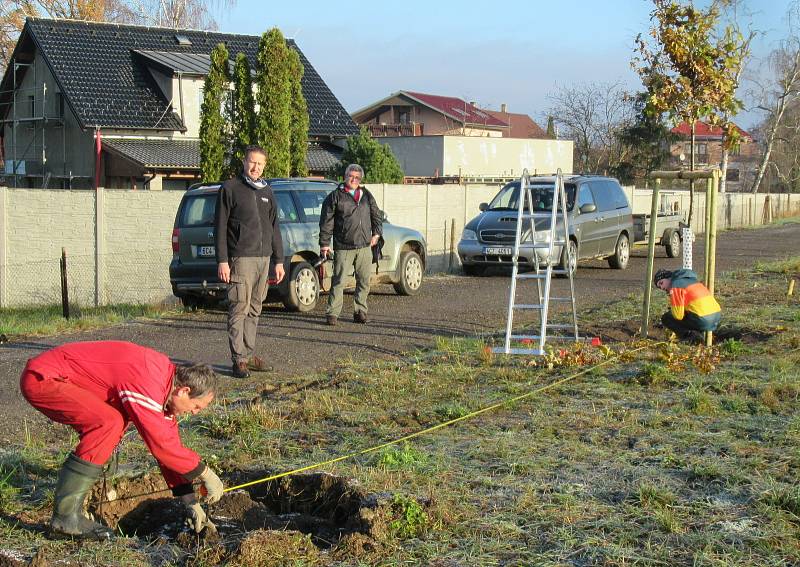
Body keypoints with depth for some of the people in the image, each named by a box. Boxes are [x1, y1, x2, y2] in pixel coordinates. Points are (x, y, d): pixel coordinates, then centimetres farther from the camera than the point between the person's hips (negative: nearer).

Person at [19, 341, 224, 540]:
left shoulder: (166, 378, 5)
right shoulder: (147, 385, -25)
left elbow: (168, 438, 9)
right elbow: (162, 445, -25)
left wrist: (191, 502, 7)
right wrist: (205, 473, -12)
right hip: (41, 379, -10)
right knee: (109, 423, -23)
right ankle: (65, 517, -16)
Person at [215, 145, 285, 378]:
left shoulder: (267, 191, 17)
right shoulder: (230, 188, 0)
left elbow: (274, 228, 21)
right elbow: (220, 226, -4)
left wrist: (279, 260, 15)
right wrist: (222, 261, -12)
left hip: (263, 258, 6)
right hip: (241, 259, -6)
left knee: (254, 310, 10)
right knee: (239, 309, -8)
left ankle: (249, 354, 16)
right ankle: (239, 359, -5)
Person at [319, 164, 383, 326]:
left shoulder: (366, 195, 15)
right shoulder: (335, 196, 2)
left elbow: (376, 215, 23)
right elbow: (326, 221, 0)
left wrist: (376, 233, 8)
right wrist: (324, 243, -4)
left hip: (364, 246, 4)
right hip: (343, 247, -4)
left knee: (364, 281, 7)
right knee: (338, 281, -7)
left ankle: (360, 311, 17)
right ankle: (332, 313, -3)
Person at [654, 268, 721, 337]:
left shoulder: (675, 285, -4)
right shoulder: (689, 280, 23)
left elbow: (678, 315, -8)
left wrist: (672, 310, 13)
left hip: (703, 320, -9)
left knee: (666, 318, 8)